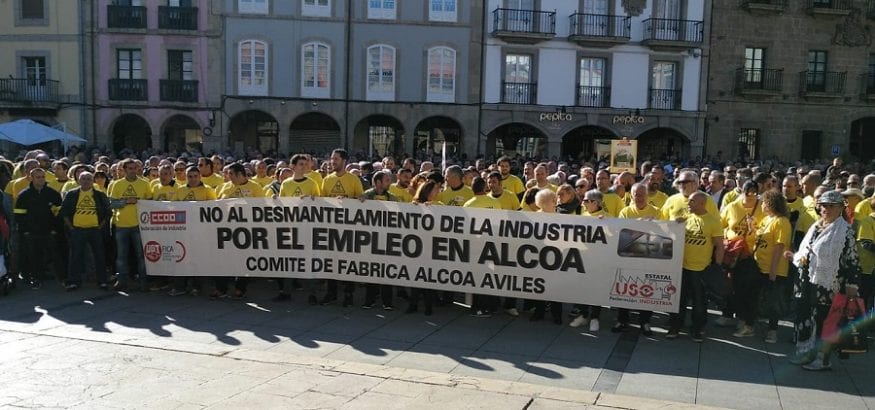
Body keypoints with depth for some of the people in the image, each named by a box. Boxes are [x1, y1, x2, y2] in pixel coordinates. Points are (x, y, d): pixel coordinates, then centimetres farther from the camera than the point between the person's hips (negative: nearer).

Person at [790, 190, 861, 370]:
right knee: (803, 317, 11)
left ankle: (822, 359, 14)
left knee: (822, 321, 1)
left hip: (826, 285, -7)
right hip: (806, 282, 7)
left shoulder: (845, 230, -8)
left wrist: (851, 286, -15)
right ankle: (805, 352, 24)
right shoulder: (815, 226, 14)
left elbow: (852, 260, -12)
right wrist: (796, 256, 16)